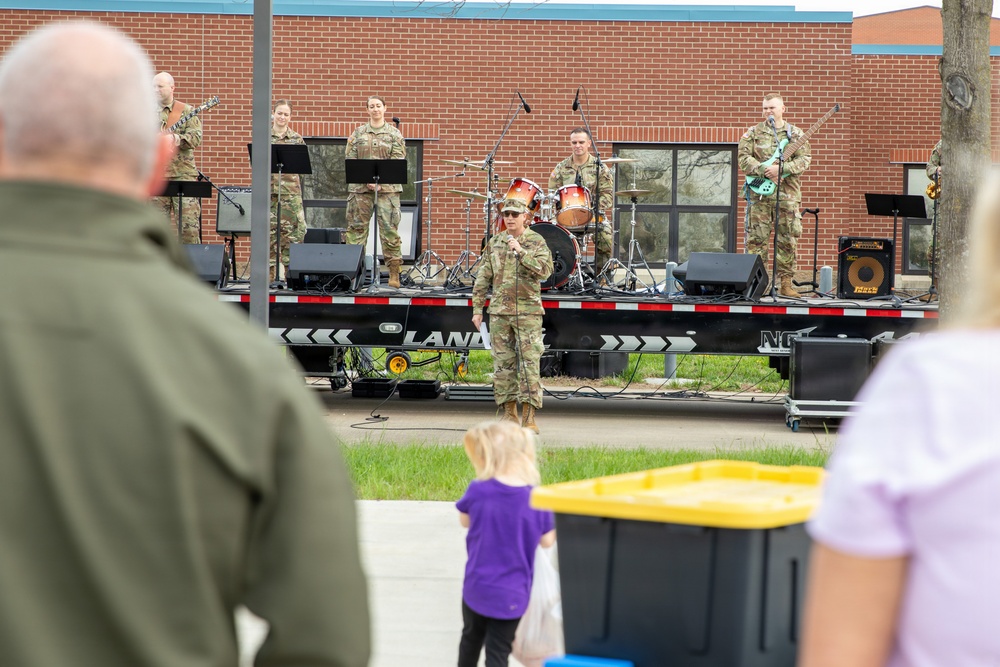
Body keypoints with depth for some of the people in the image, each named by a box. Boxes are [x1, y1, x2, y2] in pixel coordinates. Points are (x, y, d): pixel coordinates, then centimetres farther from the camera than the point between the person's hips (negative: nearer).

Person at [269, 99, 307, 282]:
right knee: (268, 230, 0)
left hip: (290, 189, 0)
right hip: (267, 189, 0)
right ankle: (269, 272, 6)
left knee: (293, 230, -5)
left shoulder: (296, 139, 9)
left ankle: (290, 271, -1)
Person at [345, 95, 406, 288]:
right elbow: (350, 159, 4)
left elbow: (398, 161, 0)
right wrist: (366, 178, -10)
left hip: (387, 188, -1)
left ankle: (394, 274, -5)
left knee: (389, 229, -6)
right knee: (356, 228, 1)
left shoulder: (395, 134, 8)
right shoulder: (358, 134, 11)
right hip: (360, 188, 1)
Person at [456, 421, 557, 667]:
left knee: (471, 638, 25)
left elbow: (464, 519, 7)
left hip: (476, 588, 1)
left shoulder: (478, 491, -13)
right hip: (512, 594, -1)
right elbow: (547, 540, -2)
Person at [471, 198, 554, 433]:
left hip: (528, 311, -4)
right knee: (503, 363, 5)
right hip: (499, 312, 4)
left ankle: (529, 417, -8)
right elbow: (482, 278, 12)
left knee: (529, 363, -8)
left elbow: (545, 270, -15)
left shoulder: (537, 242, 0)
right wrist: (477, 309, 8)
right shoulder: (494, 243, 10)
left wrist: (521, 252, -20)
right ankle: (509, 414, 12)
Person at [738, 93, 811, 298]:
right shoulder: (754, 133, 9)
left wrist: (781, 169, -14)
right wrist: (763, 170, -14)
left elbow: (805, 158, 0)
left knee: (788, 240, 1)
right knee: (757, 239, -3)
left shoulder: (795, 134, 9)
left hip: (788, 194, 1)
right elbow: (743, 156, 0)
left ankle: (785, 283, 7)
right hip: (760, 193, -1)